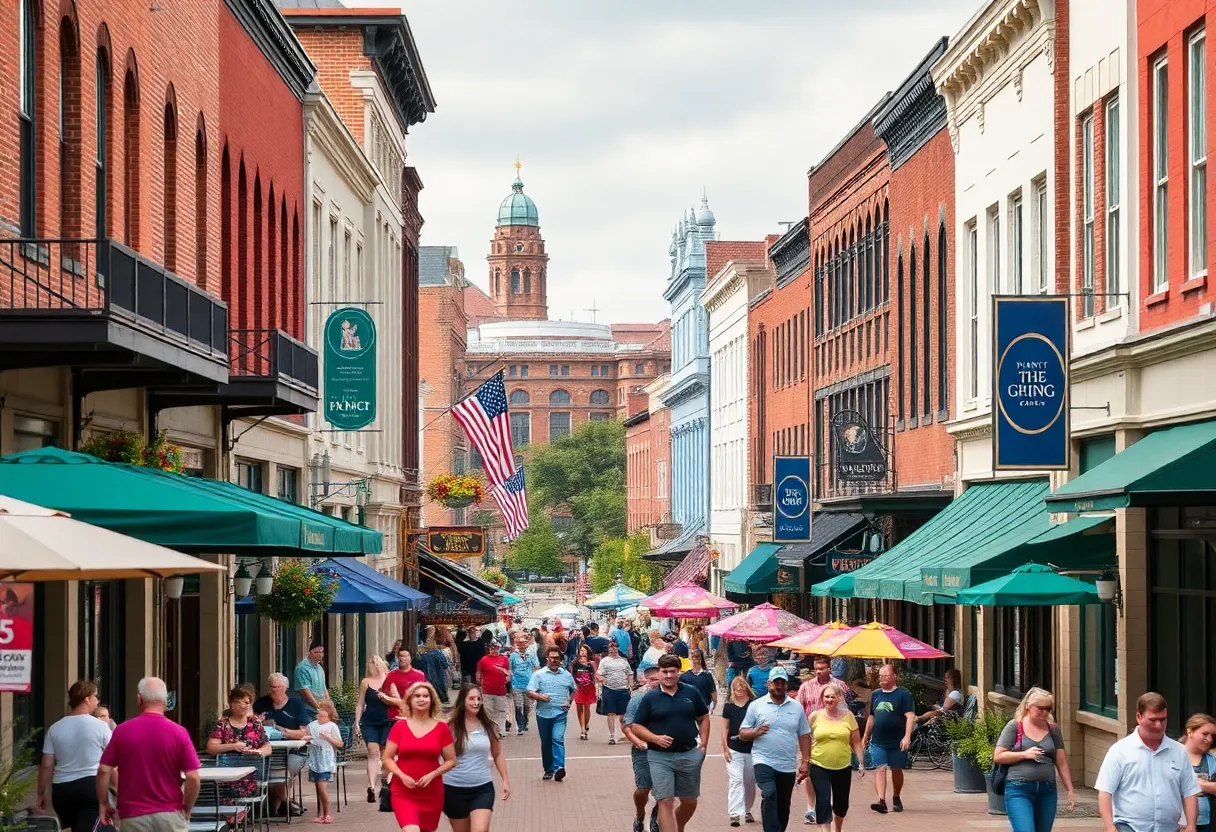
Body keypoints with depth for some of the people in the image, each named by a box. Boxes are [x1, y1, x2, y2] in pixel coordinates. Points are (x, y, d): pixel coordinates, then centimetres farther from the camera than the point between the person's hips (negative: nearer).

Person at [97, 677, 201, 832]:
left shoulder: (123, 730, -3)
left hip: (133, 815, 0)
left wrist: (103, 804, 11)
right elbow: (193, 778, -9)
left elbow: (103, 771, -2)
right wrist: (187, 809, 6)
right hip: (170, 814, 0)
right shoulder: (178, 732, -6)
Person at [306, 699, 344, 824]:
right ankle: (321, 814, 17)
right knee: (318, 787, 9)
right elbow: (306, 740, 16)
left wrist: (328, 737, -16)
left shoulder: (332, 726, -3)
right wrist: (307, 739, -7)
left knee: (322, 786, -13)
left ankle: (327, 814, -1)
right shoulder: (312, 725, 10)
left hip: (326, 761, -5)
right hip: (314, 761, 5)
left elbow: (340, 744, -4)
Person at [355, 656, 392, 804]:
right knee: (373, 752, -12)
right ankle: (371, 786, -20)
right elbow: (360, 704, 9)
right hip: (369, 723, 0)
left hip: (386, 723, 0)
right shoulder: (366, 682, 6)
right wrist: (356, 722, 5)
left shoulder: (389, 680, 3)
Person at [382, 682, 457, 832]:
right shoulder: (399, 726, 0)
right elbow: (387, 758, 2)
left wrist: (433, 774, -12)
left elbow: (451, 761, 5)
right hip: (403, 793, -2)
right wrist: (402, 776, -14)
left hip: (432, 794, 2)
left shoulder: (442, 728, 1)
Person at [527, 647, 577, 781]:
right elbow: (530, 693, -4)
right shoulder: (539, 674, 3)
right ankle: (548, 770, 18)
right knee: (546, 743, 8)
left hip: (560, 713, 0)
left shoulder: (567, 675, 11)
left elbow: (573, 691, 27)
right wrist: (540, 697, -24)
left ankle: (559, 767, -27)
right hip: (543, 713, 0)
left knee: (558, 739, -17)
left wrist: (569, 702, 9)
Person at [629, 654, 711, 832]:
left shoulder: (691, 692, 4)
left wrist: (703, 744, 2)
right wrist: (656, 738, -15)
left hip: (690, 755, 3)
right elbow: (637, 727, 1)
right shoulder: (650, 698, -1)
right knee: (665, 802, -9)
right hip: (660, 757, -2)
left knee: (690, 803, 14)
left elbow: (704, 718, 12)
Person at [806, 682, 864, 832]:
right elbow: (806, 741, 8)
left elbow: (856, 742, 5)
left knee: (841, 802, 14)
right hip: (819, 767, -2)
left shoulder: (848, 716, 0)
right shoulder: (815, 716, -2)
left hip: (843, 767, 2)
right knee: (823, 801, -13)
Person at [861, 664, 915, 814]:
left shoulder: (903, 694, -4)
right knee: (880, 769, -10)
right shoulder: (876, 695, 12)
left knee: (896, 769, 9)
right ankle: (881, 801, -17)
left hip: (897, 742, -3)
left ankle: (896, 799, 28)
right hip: (878, 742, 3)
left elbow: (910, 716, -11)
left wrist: (907, 737, -21)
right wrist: (865, 737, 22)